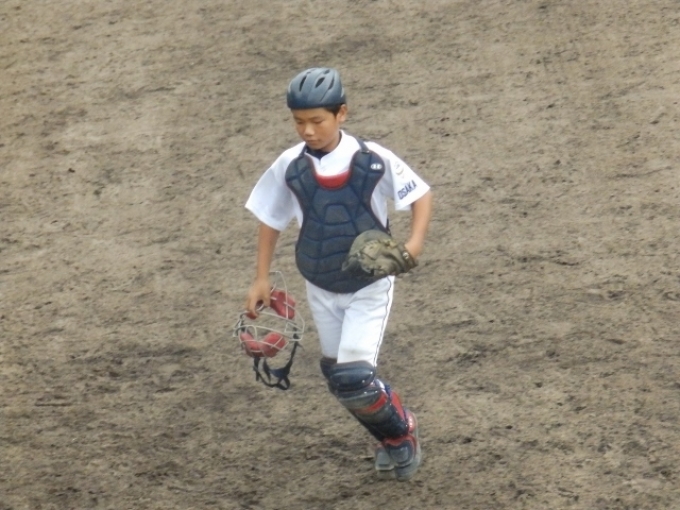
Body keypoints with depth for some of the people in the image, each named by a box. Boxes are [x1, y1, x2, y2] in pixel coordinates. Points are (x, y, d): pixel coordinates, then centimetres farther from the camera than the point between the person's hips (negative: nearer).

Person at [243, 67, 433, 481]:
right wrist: (262, 279, 2)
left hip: (369, 286, -4)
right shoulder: (290, 167, -10)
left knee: (355, 381, -15)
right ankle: (391, 438, 39)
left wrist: (415, 241, -25)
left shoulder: (374, 160, -18)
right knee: (339, 378, 13)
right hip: (321, 290, 4)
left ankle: (402, 430, 15)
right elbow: (271, 220, 4)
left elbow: (421, 195, -8)